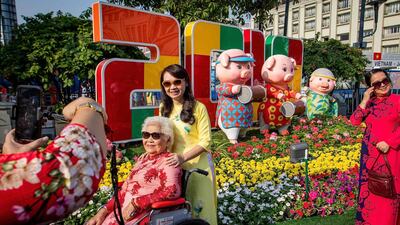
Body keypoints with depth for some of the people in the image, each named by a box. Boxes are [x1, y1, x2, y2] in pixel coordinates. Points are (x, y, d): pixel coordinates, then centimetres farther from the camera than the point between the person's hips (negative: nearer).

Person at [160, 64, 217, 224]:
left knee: (199, 207, 6)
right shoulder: (164, 108, 3)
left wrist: (183, 157, -24)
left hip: (197, 164, -4)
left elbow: (205, 141, -13)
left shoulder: (198, 108, -12)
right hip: (174, 164, 4)